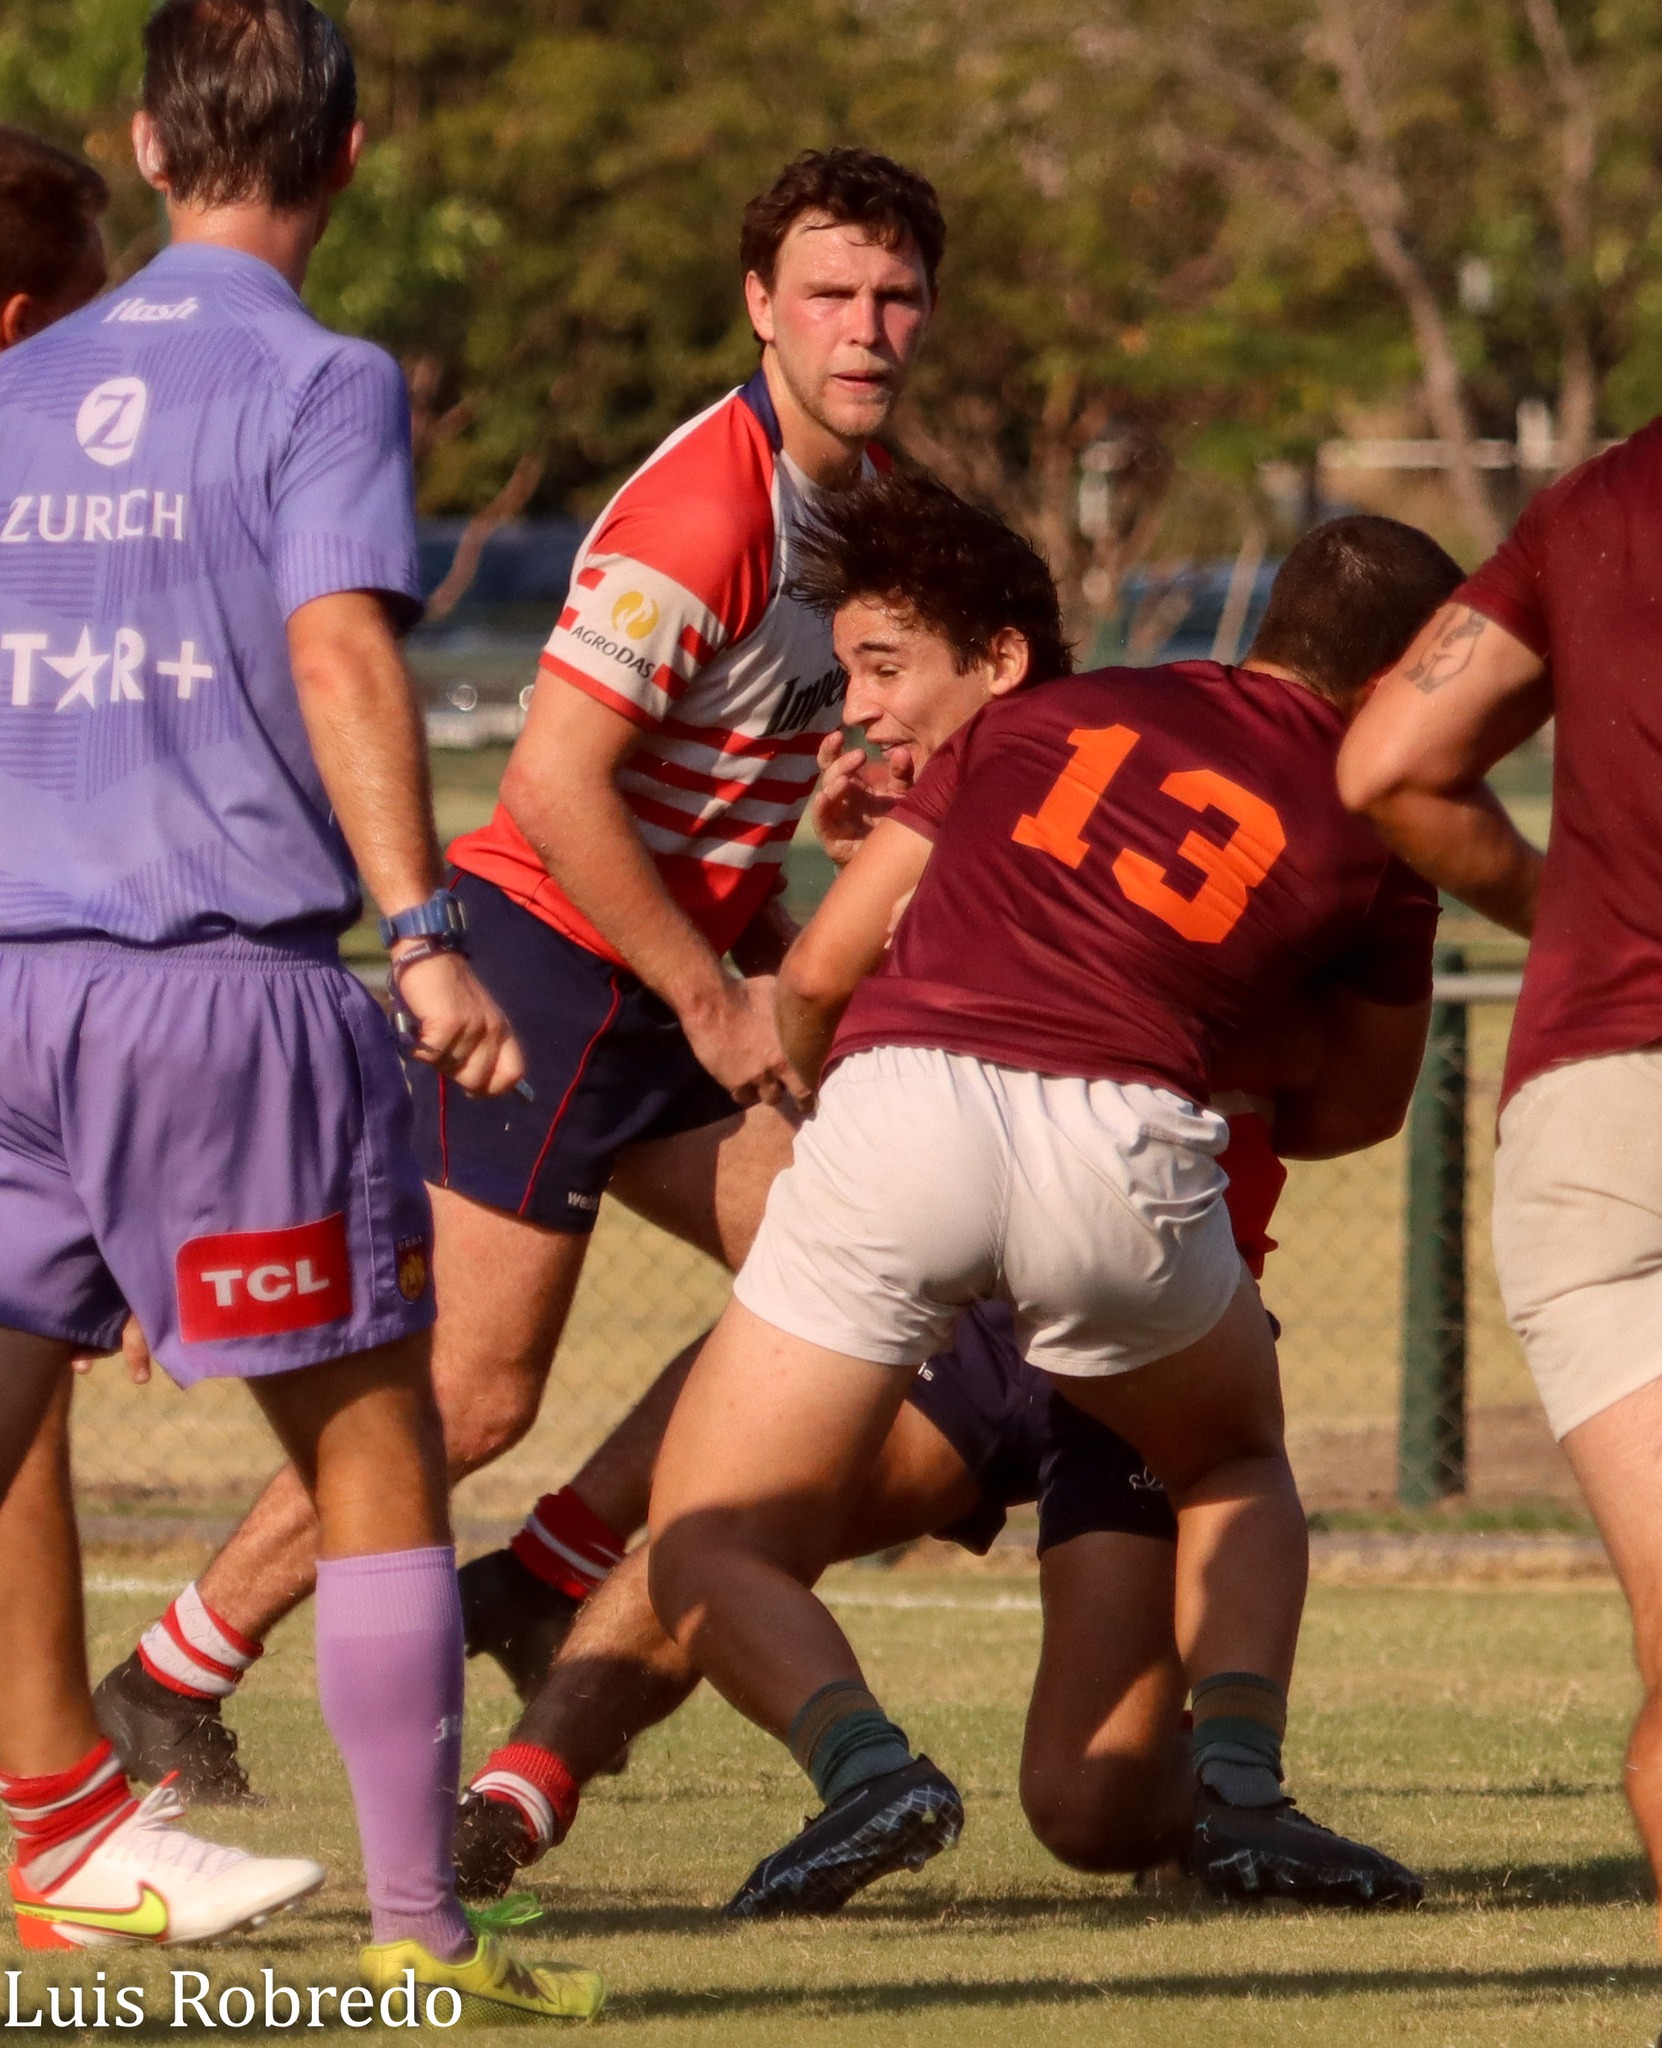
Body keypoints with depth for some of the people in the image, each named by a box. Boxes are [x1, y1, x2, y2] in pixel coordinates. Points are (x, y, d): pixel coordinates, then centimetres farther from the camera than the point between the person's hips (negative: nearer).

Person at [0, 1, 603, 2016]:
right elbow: (338, 656, -15)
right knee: (373, 1454, 2)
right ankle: (420, 1930, 0)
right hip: (226, 970, -5)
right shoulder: (321, 384, -2)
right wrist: (424, 937, -20)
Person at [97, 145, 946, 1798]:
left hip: (663, 976, 9)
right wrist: (710, 1000, -18)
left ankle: (543, 1583, 10)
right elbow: (554, 785, -26)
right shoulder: (702, 512, -22)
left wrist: (772, 959, 11)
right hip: (543, 965, -9)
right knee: (473, 1393, -8)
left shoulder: (857, 493, 9)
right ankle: (167, 1684, 5)